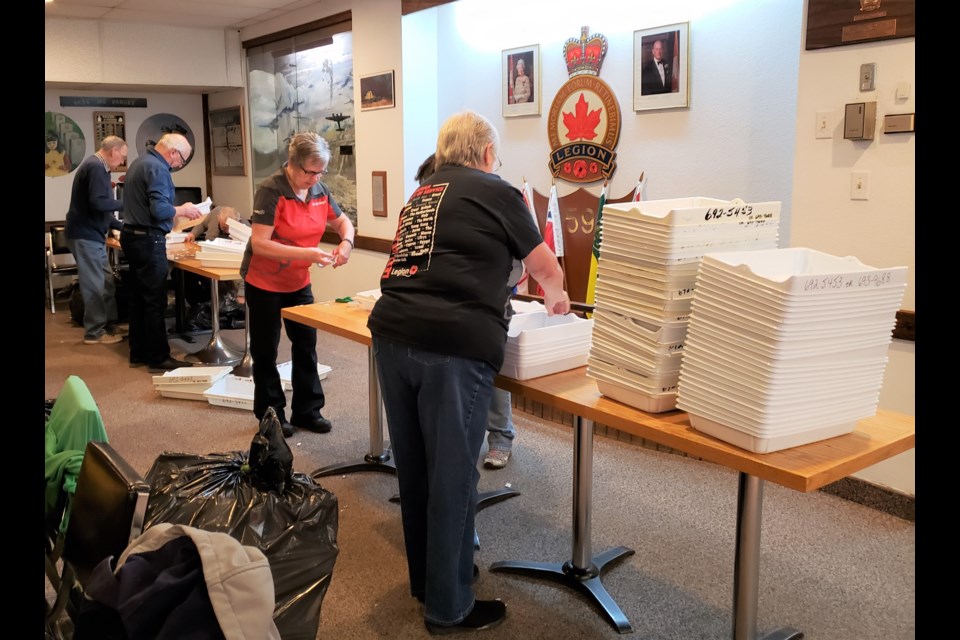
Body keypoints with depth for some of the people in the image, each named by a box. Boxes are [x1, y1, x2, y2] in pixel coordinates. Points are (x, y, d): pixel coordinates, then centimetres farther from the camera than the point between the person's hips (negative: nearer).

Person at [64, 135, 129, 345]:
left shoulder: (97, 167, 18)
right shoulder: (96, 167, -16)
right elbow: (99, 203, -26)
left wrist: (121, 226, 16)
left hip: (91, 234, 11)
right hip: (86, 235, -11)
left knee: (107, 282, 14)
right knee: (95, 285, -4)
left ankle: (109, 325, 22)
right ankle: (94, 332, 4)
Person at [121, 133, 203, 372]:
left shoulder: (140, 162, 15)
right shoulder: (157, 168, -17)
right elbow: (159, 210, -26)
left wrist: (177, 212, 16)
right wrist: (183, 210, -9)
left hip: (132, 236, 10)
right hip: (148, 240, -10)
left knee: (138, 298, 14)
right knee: (155, 301, -4)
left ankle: (138, 354, 21)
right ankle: (159, 359, 1)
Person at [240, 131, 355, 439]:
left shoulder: (320, 190, -5)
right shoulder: (271, 191, -23)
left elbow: (343, 221, 9)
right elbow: (259, 243, -29)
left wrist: (346, 242, -14)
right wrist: (306, 254, -37)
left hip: (298, 282, 6)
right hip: (264, 283, -6)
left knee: (306, 345, 9)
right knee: (265, 351, 6)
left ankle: (306, 411, 21)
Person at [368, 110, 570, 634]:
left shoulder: (421, 195, 24)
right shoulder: (494, 191, 5)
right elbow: (545, 266, 16)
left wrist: (495, 285, 52)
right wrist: (556, 299, 38)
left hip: (392, 334, 7)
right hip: (452, 345, -7)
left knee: (413, 468, 18)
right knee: (451, 476, 3)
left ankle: (425, 581, 35)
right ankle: (449, 607, 17)